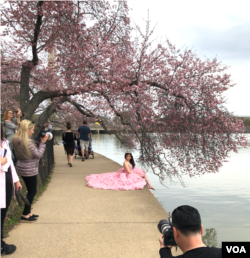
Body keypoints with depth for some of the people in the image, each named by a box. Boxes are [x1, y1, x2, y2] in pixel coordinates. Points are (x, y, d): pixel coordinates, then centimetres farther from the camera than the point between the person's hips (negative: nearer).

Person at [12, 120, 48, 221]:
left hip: (22, 168, 9)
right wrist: (43, 142, -11)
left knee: (30, 191, 19)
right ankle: (25, 214, 15)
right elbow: (38, 155, -17)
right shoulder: (28, 142, -25)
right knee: (32, 192, 5)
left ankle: (28, 212, 28)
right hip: (29, 170, -9)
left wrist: (40, 142, 3)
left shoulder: (16, 140, 5)